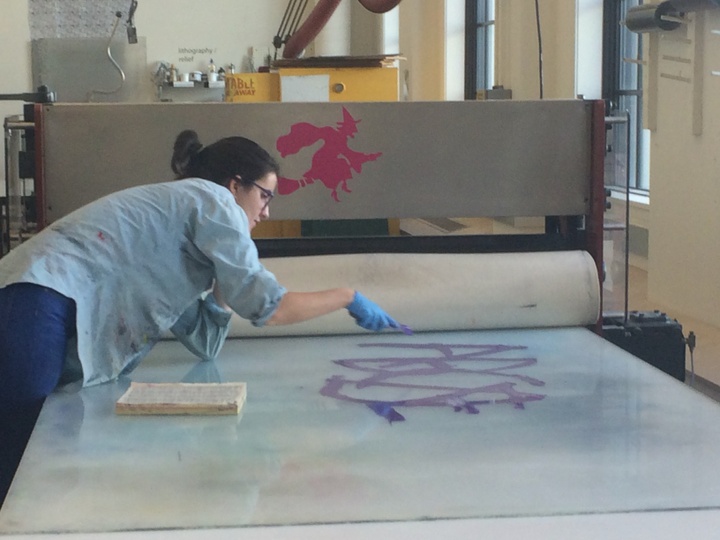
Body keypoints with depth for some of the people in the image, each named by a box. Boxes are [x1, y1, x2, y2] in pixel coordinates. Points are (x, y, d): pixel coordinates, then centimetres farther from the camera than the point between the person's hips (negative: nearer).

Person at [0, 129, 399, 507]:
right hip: (39, 306, -10)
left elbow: (204, 343, 23)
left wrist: (226, 277, 18)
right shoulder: (212, 199, 2)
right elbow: (267, 307, -4)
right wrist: (349, 297, 8)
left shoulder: (177, 207, 28)